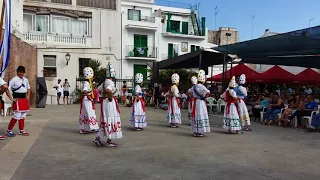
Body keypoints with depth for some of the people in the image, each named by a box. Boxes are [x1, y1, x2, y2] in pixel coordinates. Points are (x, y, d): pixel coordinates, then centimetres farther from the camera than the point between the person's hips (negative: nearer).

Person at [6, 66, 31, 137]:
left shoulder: (26, 80, 10)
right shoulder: (14, 80, -9)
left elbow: (28, 88, 26)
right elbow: (7, 89, -14)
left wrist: (28, 96, 14)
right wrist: (11, 99, -15)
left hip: (24, 100, 7)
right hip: (18, 100, -7)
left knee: (23, 116, 12)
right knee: (17, 116, -8)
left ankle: (22, 130, 22)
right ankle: (9, 130, 7)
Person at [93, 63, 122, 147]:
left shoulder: (104, 82, 14)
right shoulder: (110, 82, -15)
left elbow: (97, 90, 22)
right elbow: (108, 91, -35)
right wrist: (110, 98, -19)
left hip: (104, 103, 10)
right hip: (110, 103, -10)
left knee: (105, 121, 15)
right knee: (110, 121, -2)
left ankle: (97, 138, 14)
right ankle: (109, 141, 5)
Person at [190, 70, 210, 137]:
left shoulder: (194, 86, 8)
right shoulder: (201, 86, -15)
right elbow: (208, 92, -29)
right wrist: (205, 97, -12)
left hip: (195, 102, 8)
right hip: (201, 102, -8)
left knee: (195, 115, 12)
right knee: (200, 116, -3)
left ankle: (195, 131, 20)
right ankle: (199, 132, 0)